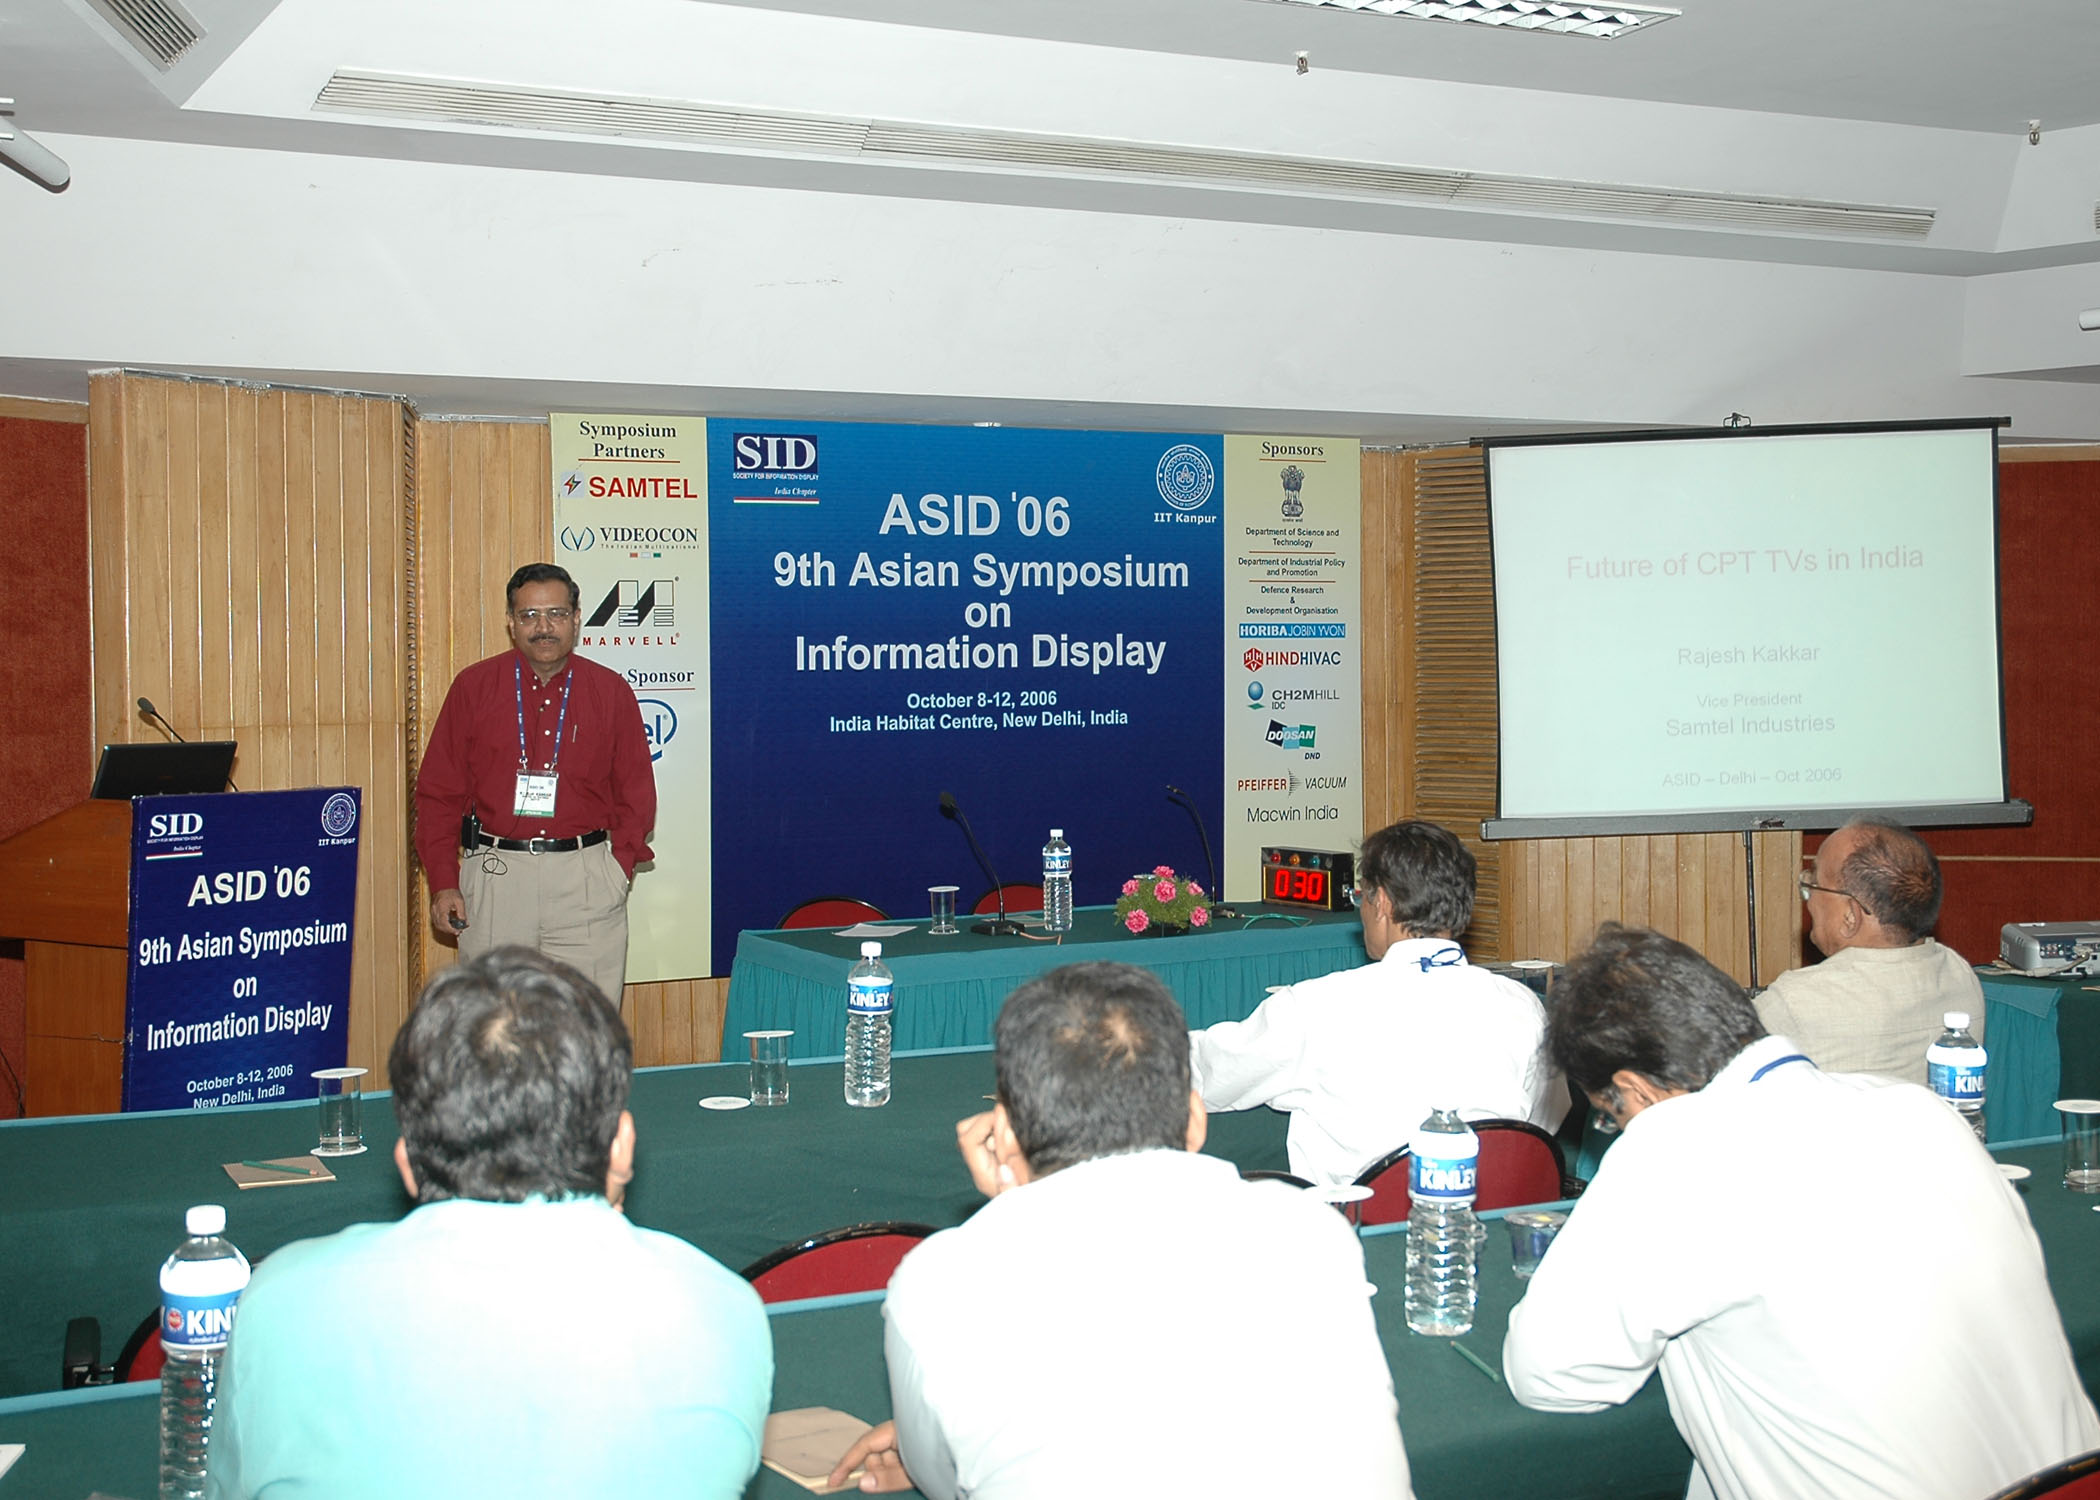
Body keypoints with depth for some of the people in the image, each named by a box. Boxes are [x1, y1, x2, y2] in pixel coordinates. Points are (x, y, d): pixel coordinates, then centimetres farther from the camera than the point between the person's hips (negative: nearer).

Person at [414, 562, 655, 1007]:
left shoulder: (612, 692, 7)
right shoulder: (473, 687, 5)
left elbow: (636, 794, 12)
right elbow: (438, 792, 7)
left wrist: (619, 868, -1)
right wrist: (443, 882, 0)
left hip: (586, 875, 0)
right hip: (495, 872, 0)